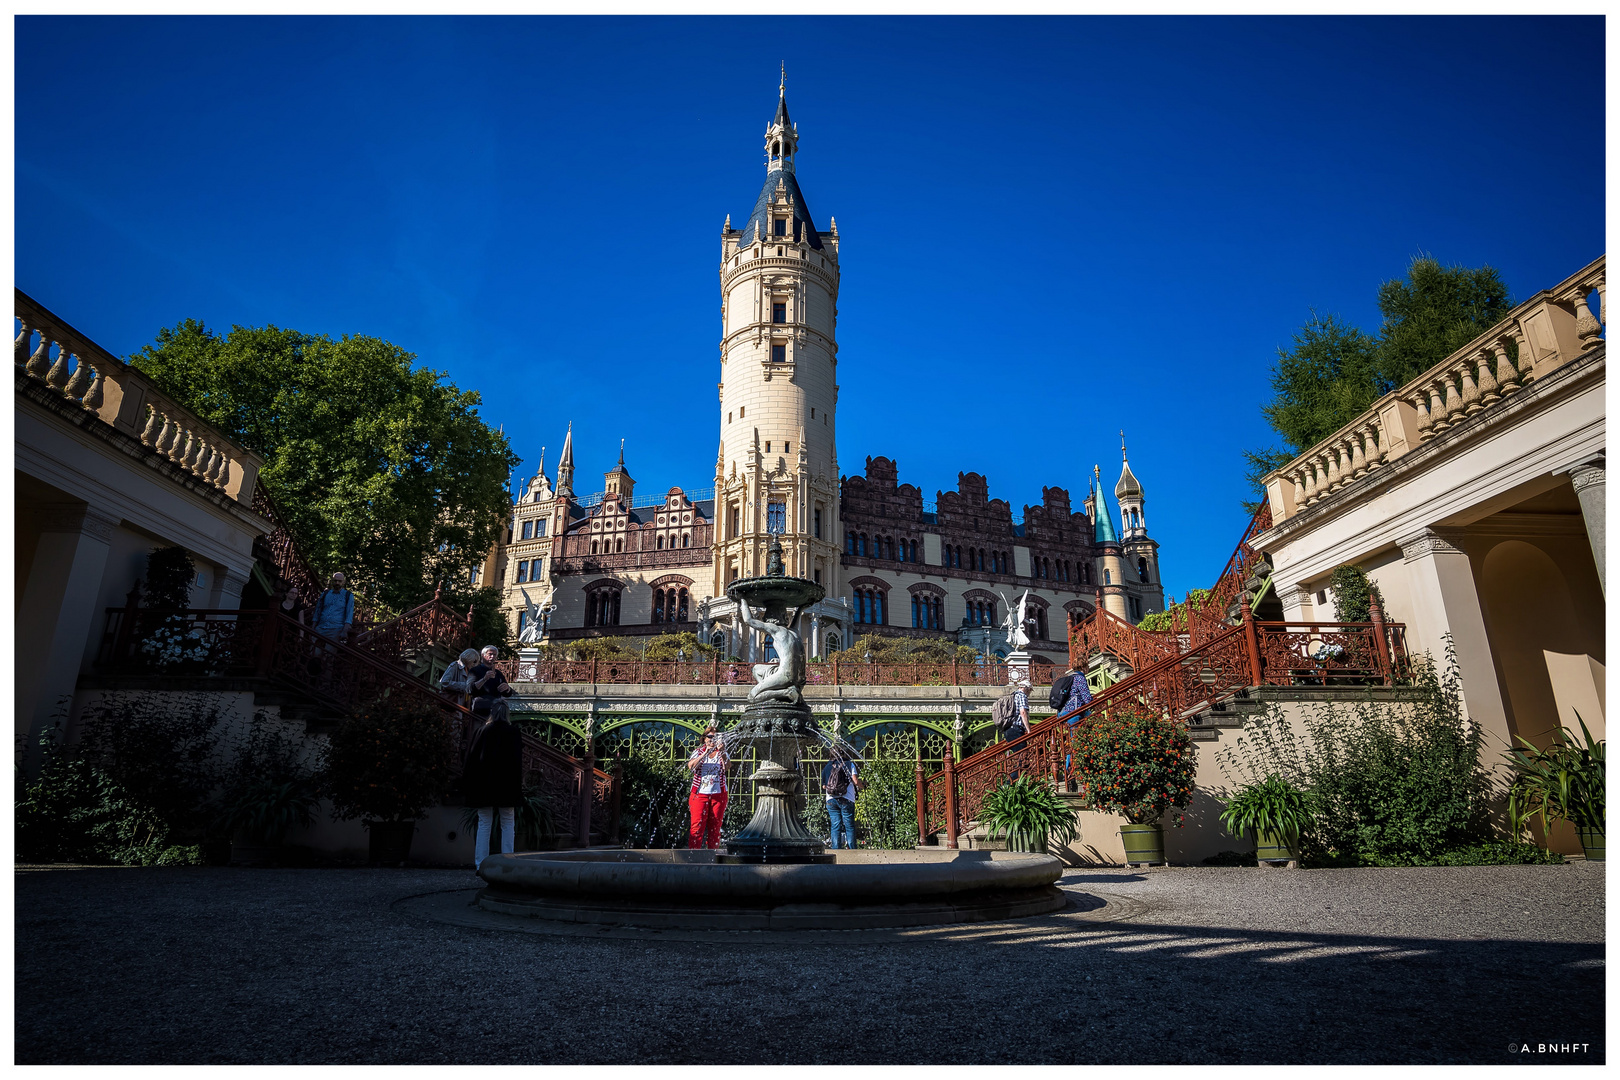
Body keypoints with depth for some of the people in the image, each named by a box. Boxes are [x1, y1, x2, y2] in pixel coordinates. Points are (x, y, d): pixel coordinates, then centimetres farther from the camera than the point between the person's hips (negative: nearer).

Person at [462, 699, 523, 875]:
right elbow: (517, 763, -3)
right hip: (506, 786, -1)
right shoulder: (513, 733, -2)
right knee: (508, 824, 5)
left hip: (483, 786, 1)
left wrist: (467, 787, 8)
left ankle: (480, 865, 5)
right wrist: (517, 790, 0)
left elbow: (469, 761, 3)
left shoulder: (480, 732, 3)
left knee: (484, 824, 8)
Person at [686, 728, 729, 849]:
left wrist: (722, 752, -27)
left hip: (718, 794, 1)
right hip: (700, 793, -1)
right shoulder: (698, 752, 9)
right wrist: (705, 754, -19)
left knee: (715, 826, 3)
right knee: (697, 825, -9)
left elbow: (727, 766, -10)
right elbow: (691, 766, -10)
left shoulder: (722, 753, 10)